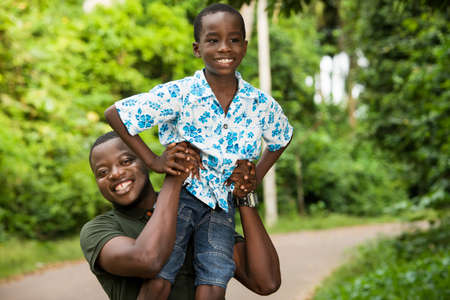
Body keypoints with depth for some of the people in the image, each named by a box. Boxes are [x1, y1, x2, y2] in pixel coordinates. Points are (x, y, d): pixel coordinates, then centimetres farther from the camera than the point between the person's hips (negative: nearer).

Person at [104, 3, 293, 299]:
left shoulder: (261, 104, -4)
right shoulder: (178, 94, -15)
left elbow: (282, 139, 18)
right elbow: (114, 114, -9)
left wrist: (256, 176, 5)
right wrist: (152, 160, -11)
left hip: (222, 203, 3)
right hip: (181, 194, -2)